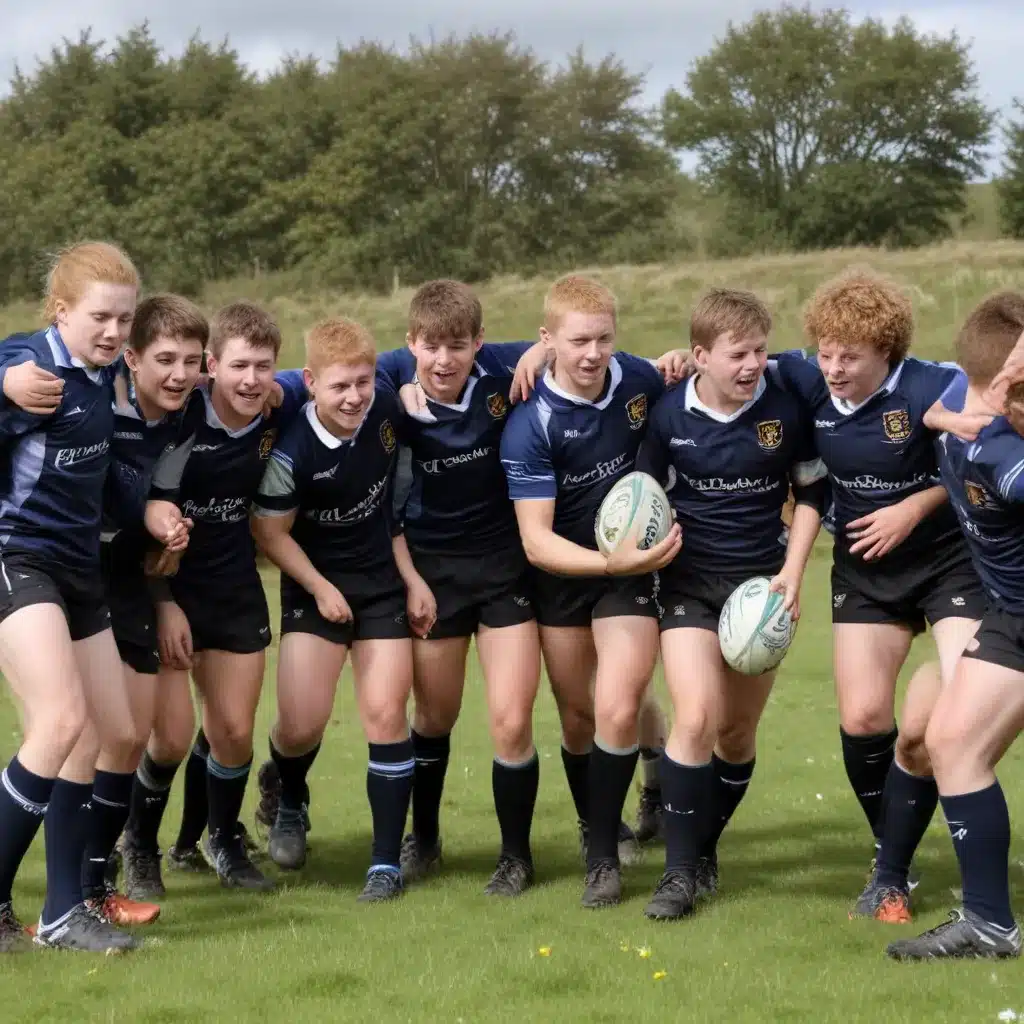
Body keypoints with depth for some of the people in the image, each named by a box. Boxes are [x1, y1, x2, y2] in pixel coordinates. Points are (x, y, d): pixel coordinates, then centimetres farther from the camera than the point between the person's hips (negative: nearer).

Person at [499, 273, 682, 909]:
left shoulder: (640, 380, -12)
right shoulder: (529, 424, -22)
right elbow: (536, 540, -25)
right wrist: (611, 562, -38)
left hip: (634, 566, 1)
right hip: (563, 574, -1)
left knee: (617, 710, -15)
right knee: (578, 718, 11)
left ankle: (605, 856, -1)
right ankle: (594, 827, 36)